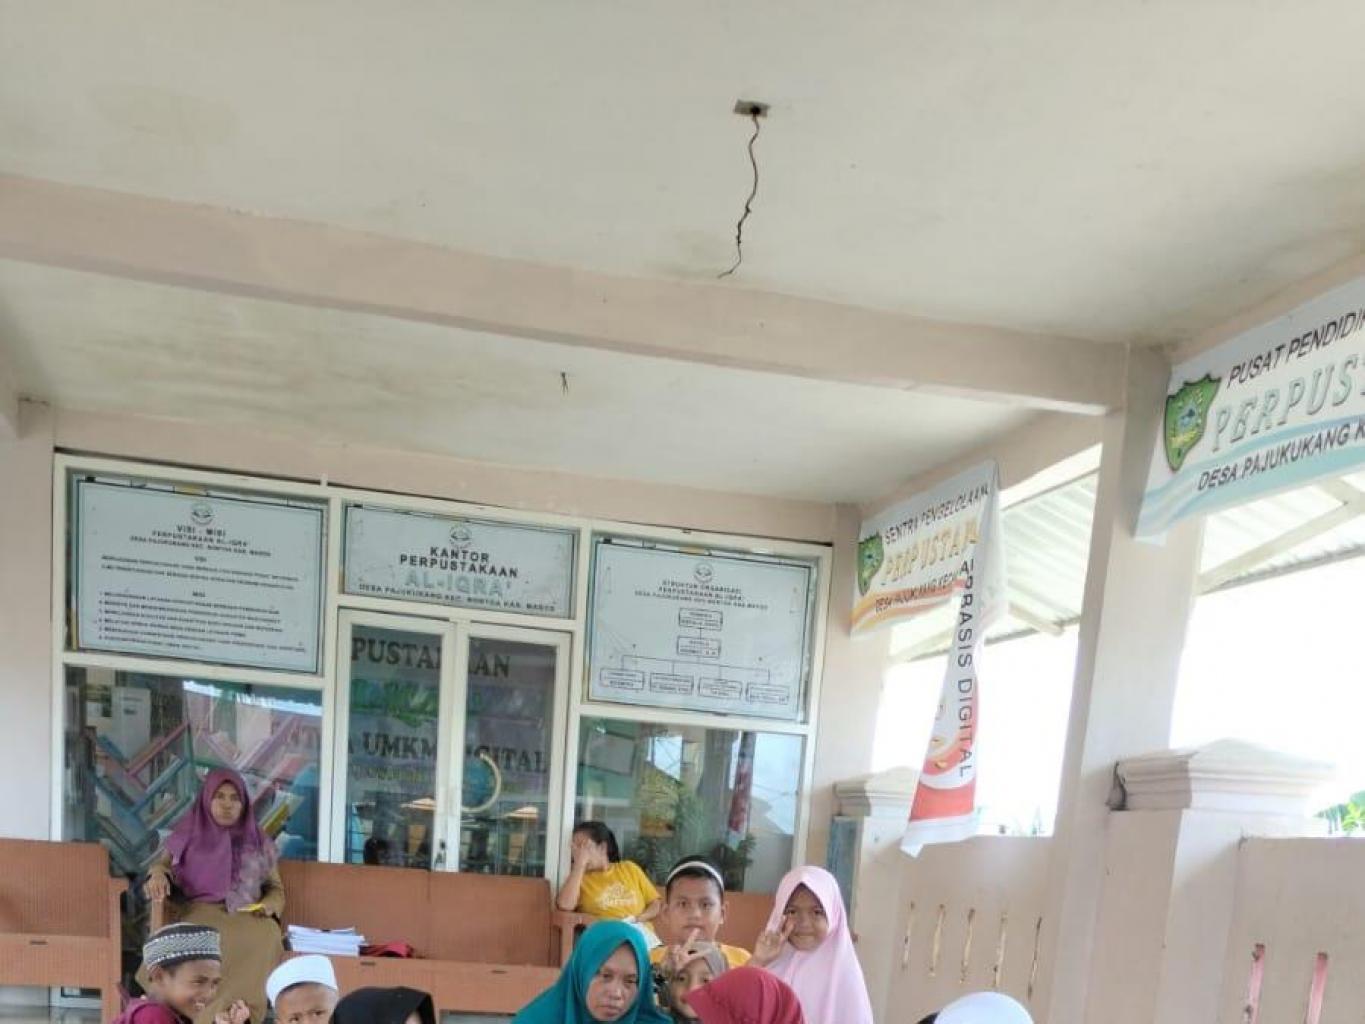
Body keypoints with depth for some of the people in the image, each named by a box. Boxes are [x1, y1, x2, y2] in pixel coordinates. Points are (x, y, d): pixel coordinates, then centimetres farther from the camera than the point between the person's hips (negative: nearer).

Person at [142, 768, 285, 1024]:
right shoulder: (188, 834, 19)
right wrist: (158, 874, -6)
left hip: (250, 917, 1)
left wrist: (269, 905, 1)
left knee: (265, 937, -37)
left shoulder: (259, 841, 20)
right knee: (212, 940, -40)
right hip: (202, 912, -1)